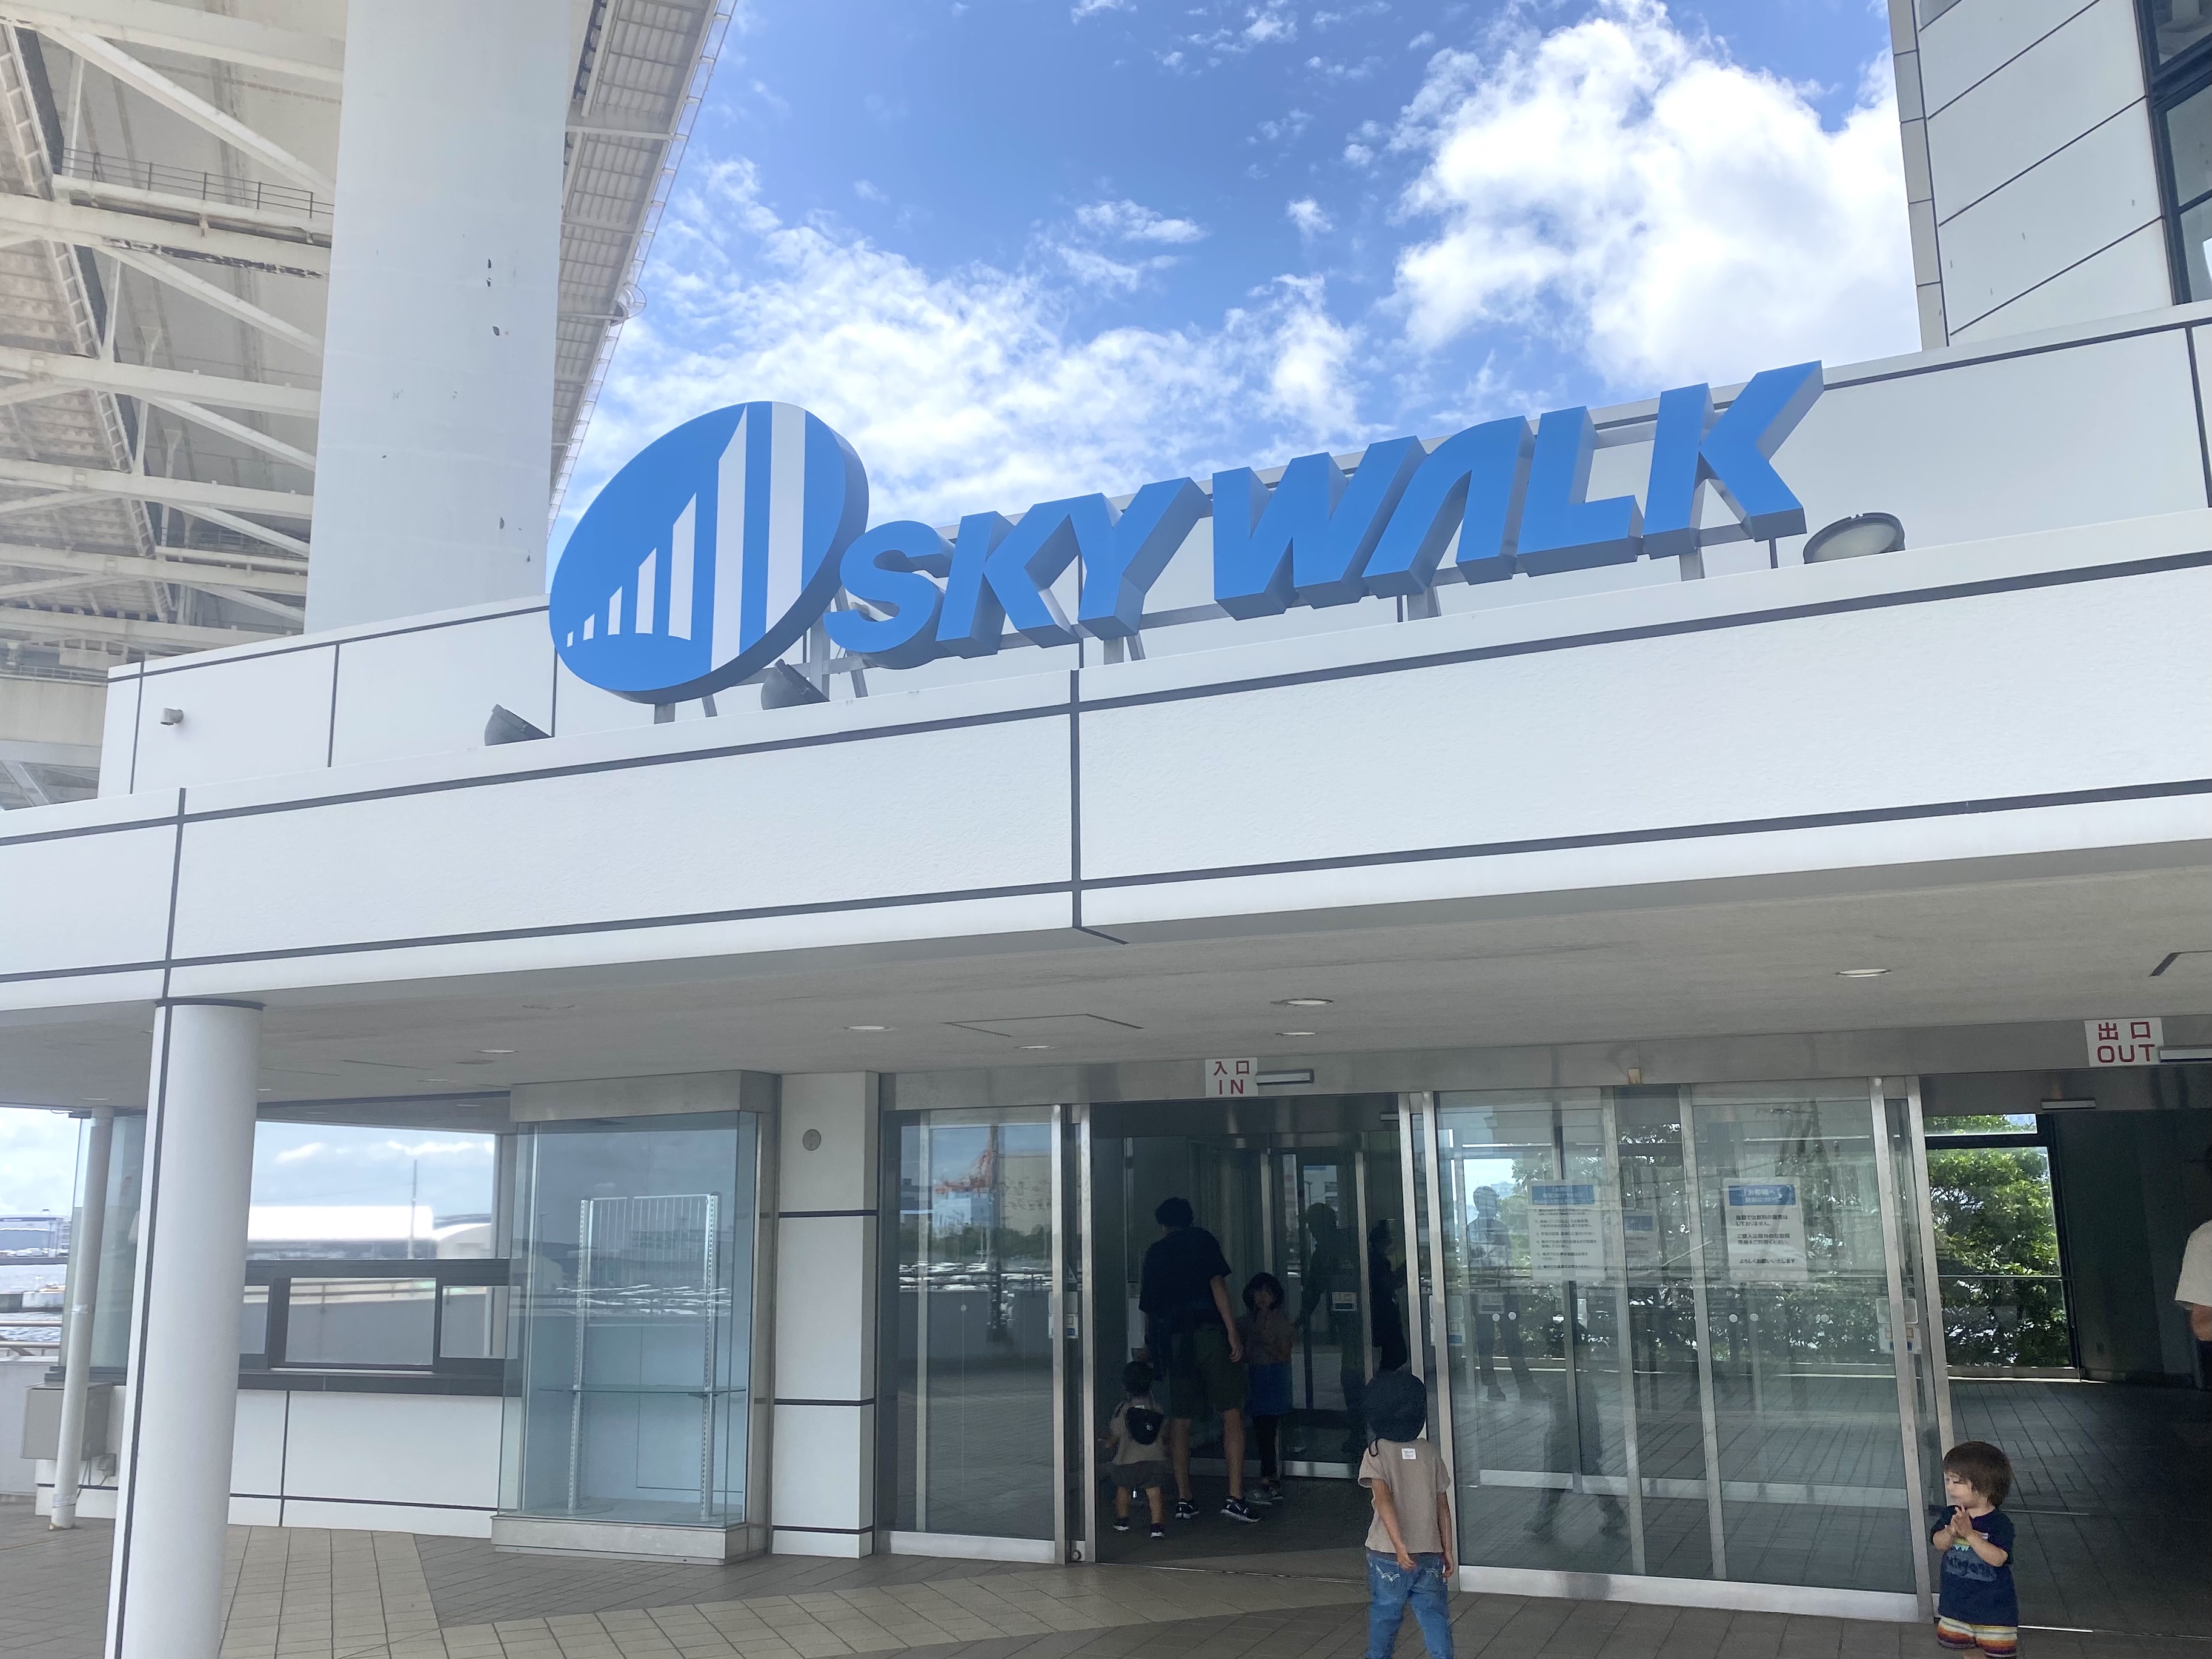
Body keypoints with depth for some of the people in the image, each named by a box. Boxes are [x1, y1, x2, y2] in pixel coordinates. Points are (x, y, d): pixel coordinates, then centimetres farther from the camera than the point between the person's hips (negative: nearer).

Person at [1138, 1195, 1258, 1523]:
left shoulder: (1155, 1252, 17)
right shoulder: (1202, 1240, 6)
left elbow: (1148, 1308, 20)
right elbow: (1217, 1284, -7)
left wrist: (1149, 1348, 32)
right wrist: (1233, 1333, -10)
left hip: (1175, 1339, 4)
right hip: (1209, 1332, -4)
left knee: (1180, 1421, 9)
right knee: (1232, 1414, -3)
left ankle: (1183, 1501, 11)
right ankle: (1236, 1498, -11)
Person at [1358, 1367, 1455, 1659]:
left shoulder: (1376, 1453, -7)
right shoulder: (1429, 1452, 3)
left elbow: (1383, 1499, -21)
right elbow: (1443, 1505, 5)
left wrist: (1399, 1545, -26)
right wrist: (1448, 1551, 11)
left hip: (1389, 1557, -2)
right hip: (1430, 1556, 2)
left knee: (1384, 1619, 16)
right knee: (1435, 1619, 6)